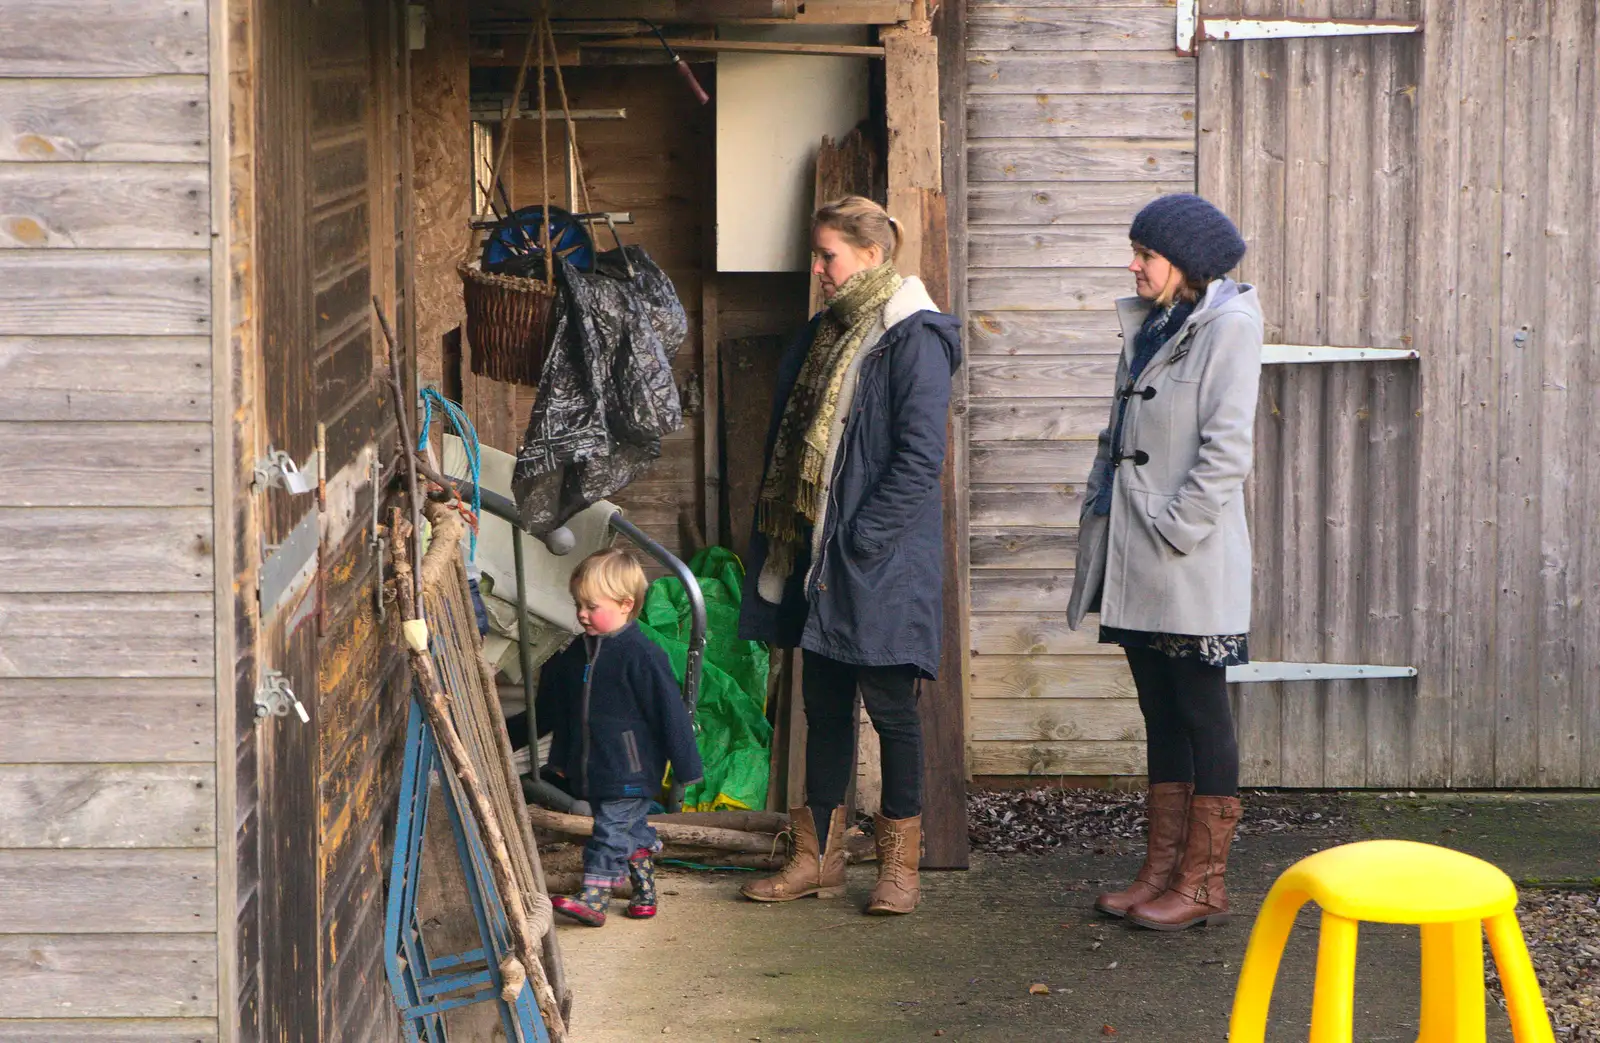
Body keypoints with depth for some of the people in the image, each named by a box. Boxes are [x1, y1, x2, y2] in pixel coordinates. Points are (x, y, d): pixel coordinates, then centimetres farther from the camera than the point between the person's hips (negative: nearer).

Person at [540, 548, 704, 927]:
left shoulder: (641, 655, -16)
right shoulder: (577, 654, 8)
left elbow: (670, 711, -14)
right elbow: (558, 710, 21)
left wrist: (686, 766, -12)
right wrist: (561, 757, 29)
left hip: (630, 770, -7)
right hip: (593, 768, 7)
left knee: (611, 829, -9)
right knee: (632, 829, 16)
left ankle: (594, 897, -11)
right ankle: (645, 891, 27)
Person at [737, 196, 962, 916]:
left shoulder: (914, 341, -11)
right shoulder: (824, 336, 15)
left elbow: (920, 457, -16)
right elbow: (790, 444, 20)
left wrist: (862, 538, -18)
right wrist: (779, 537, 11)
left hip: (885, 560, -8)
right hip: (818, 556, 8)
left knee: (890, 704, -1)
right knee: (824, 706, 11)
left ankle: (899, 864, 8)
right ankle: (818, 857, 18)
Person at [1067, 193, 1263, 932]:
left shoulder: (1228, 324, -9)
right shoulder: (1148, 326, 16)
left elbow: (1228, 447, -16)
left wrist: (1175, 527, -18)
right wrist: (1098, 510, 11)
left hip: (1193, 565, -8)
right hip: (1138, 562, 8)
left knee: (1201, 714, -2)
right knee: (1161, 716, 12)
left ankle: (1203, 884, 3)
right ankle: (1162, 871, 17)